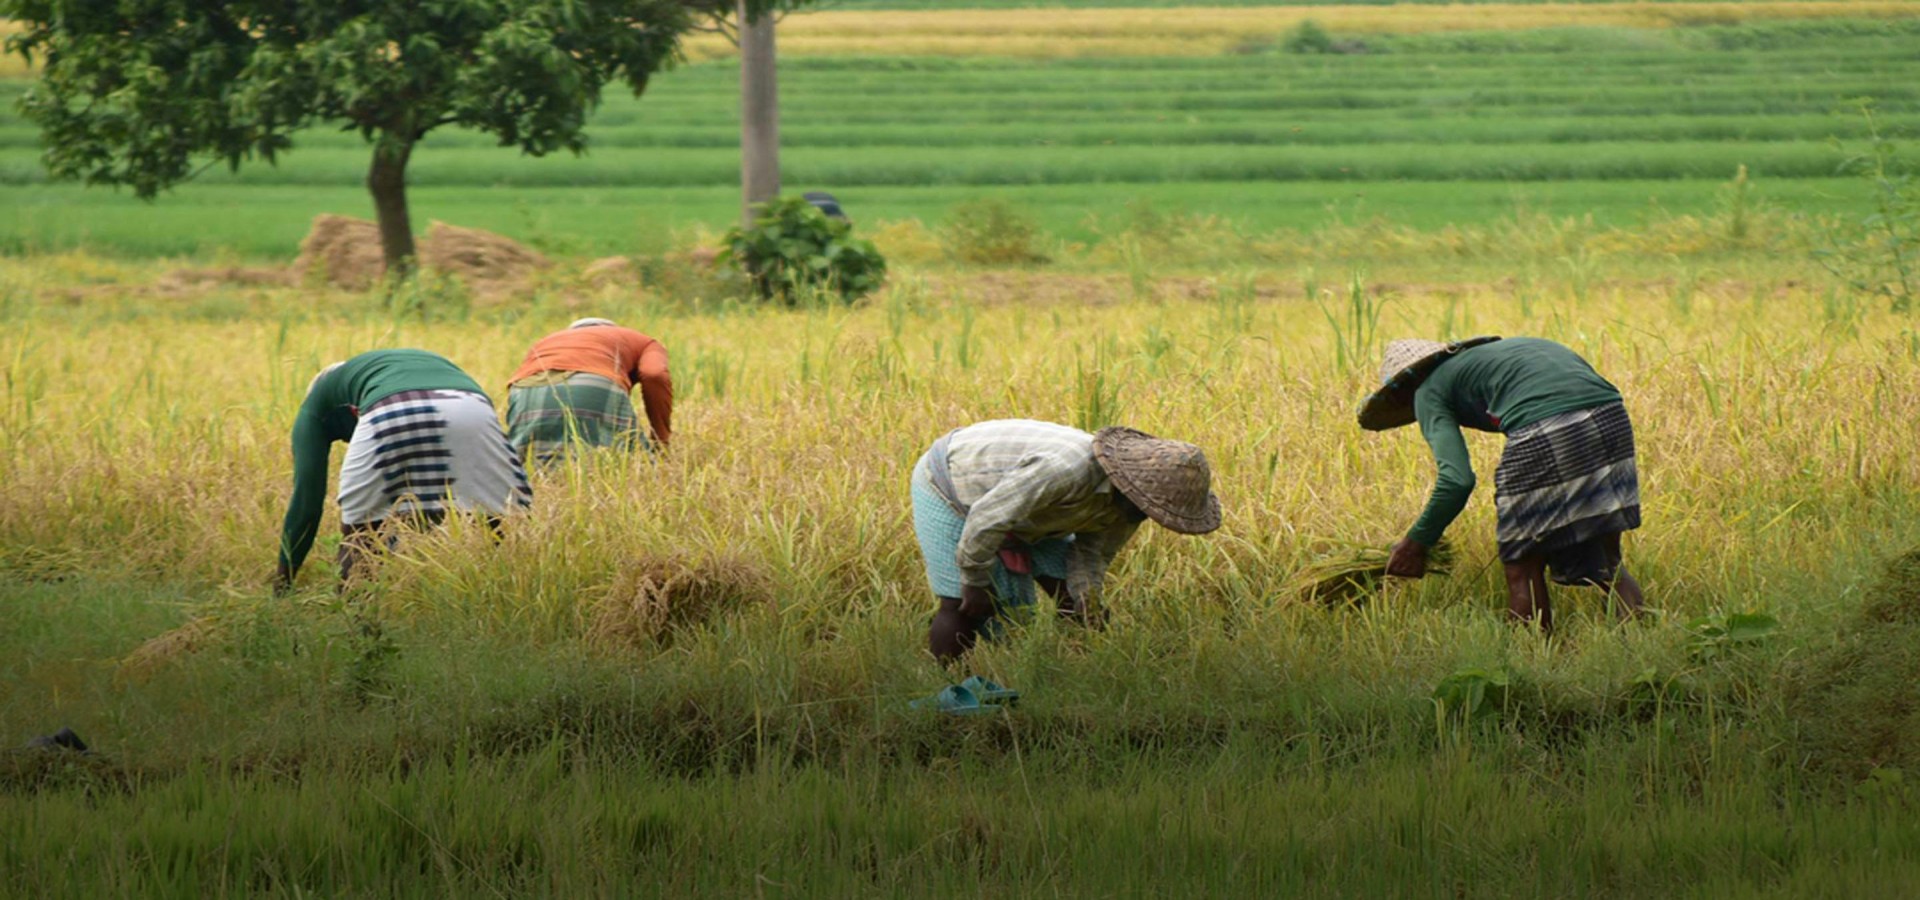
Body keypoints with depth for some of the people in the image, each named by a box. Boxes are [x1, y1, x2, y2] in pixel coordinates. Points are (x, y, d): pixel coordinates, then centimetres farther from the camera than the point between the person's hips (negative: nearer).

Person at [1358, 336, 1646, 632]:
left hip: (1544, 436, -7)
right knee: (1604, 562, 20)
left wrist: (1416, 542, 11)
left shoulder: (1430, 391, 15)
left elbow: (1457, 479, 0)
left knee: (1523, 569, 8)